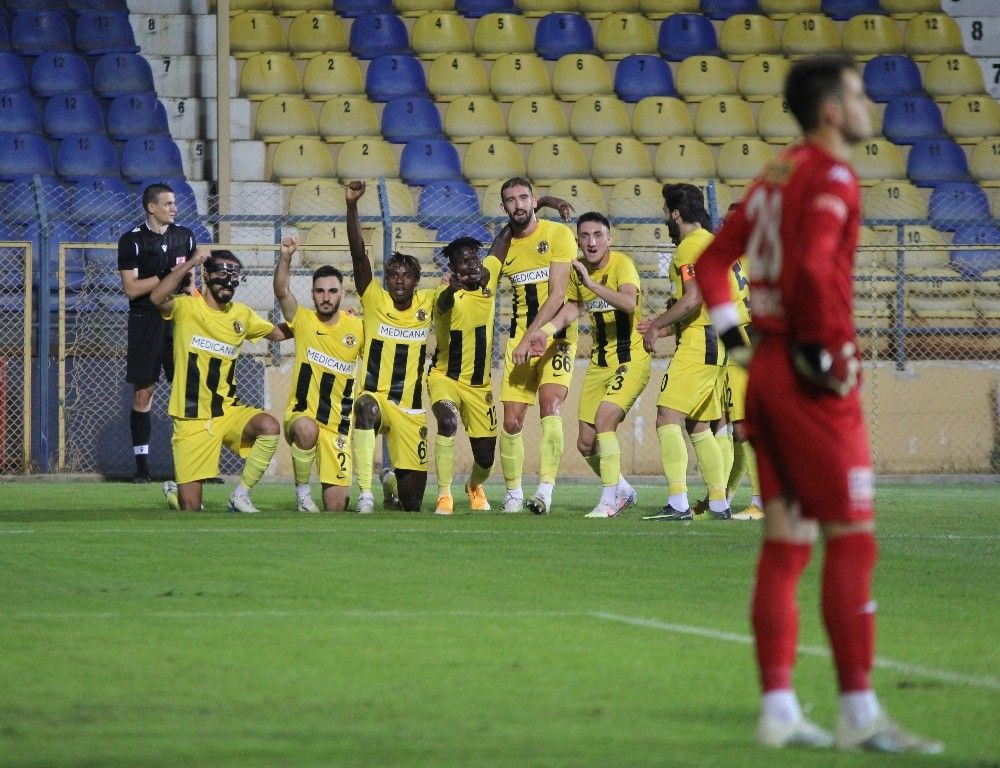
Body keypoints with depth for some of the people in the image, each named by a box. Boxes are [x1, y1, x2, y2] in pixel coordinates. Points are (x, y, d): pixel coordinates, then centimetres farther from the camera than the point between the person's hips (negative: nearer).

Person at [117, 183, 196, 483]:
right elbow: (131, 289, -10)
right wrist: (168, 275, -15)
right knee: (143, 393, -1)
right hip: (146, 322, -3)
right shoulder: (132, 241, -4)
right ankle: (141, 466, 3)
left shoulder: (184, 236, 10)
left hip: (179, 321, 3)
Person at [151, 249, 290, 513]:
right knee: (190, 507, -4)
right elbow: (157, 298, -29)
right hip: (192, 419, -4)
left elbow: (278, 333, 23)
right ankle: (174, 489, 36)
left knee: (269, 427, -29)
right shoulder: (187, 308, -8)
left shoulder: (242, 315, 8)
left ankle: (241, 496, -9)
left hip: (228, 412, 4)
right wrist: (191, 263, -29)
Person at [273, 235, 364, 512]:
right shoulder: (303, 320, -5)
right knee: (307, 430, -40)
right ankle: (302, 488, -14)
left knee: (336, 505, -5)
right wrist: (286, 256, -36)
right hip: (301, 415, -1)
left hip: (338, 424, 2)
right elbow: (281, 291, -21)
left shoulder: (357, 328, -1)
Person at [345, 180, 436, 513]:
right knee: (366, 406, -42)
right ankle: (366, 492, -39)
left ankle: (393, 487, 41)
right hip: (375, 398, -3)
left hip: (411, 409, 3)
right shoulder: (375, 301, -3)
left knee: (412, 503, 3)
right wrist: (351, 205, -24)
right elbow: (358, 252, -13)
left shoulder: (427, 302, 2)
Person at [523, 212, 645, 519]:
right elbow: (573, 307, 19)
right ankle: (623, 490, 31)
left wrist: (592, 283, -41)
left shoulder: (621, 264, -17)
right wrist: (546, 330, 2)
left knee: (604, 419, -25)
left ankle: (609, 501, -16)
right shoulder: (577, 269, 4)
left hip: (631, 359, -7)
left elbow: (629, 302, -35)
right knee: (586, 442, 6)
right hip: (599, 362, 7)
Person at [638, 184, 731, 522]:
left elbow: (692, 300, -20)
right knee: (699, 427, 15)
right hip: (717, 345, 10)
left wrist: (656, 326, -9)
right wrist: (665, 324, 24)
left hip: (698, 343, -10)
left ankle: (677, 503, -23)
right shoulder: (711, 241, 20)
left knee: (668, 420, -14)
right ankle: (719, 504, 15)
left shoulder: (690, 246, -10)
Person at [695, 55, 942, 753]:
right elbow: (812, 267, -26)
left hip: (767, 371, 9)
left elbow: (713, 262, 20)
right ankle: (859, 714, -8)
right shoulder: (831, 176, -11)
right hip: (813, 381, -9)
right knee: (852, 542, -6)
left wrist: (737, 341, 17)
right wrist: (827, 352, -18)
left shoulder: (775, 177, 16)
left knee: (785, 545, 10)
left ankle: (778, 709, 11)